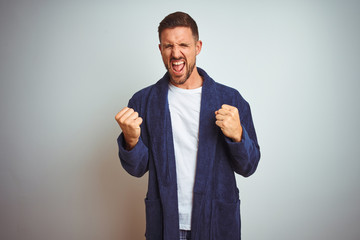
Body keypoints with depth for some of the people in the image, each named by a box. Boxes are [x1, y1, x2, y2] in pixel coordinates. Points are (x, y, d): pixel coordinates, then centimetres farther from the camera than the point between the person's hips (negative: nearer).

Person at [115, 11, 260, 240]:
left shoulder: (230, 99, -7)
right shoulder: (143, 101, -4)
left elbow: (248, 168, -3)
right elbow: (138, 169, -1)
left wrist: (236, 135, -22)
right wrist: (132, 140, -21)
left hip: (218, 222, 0)